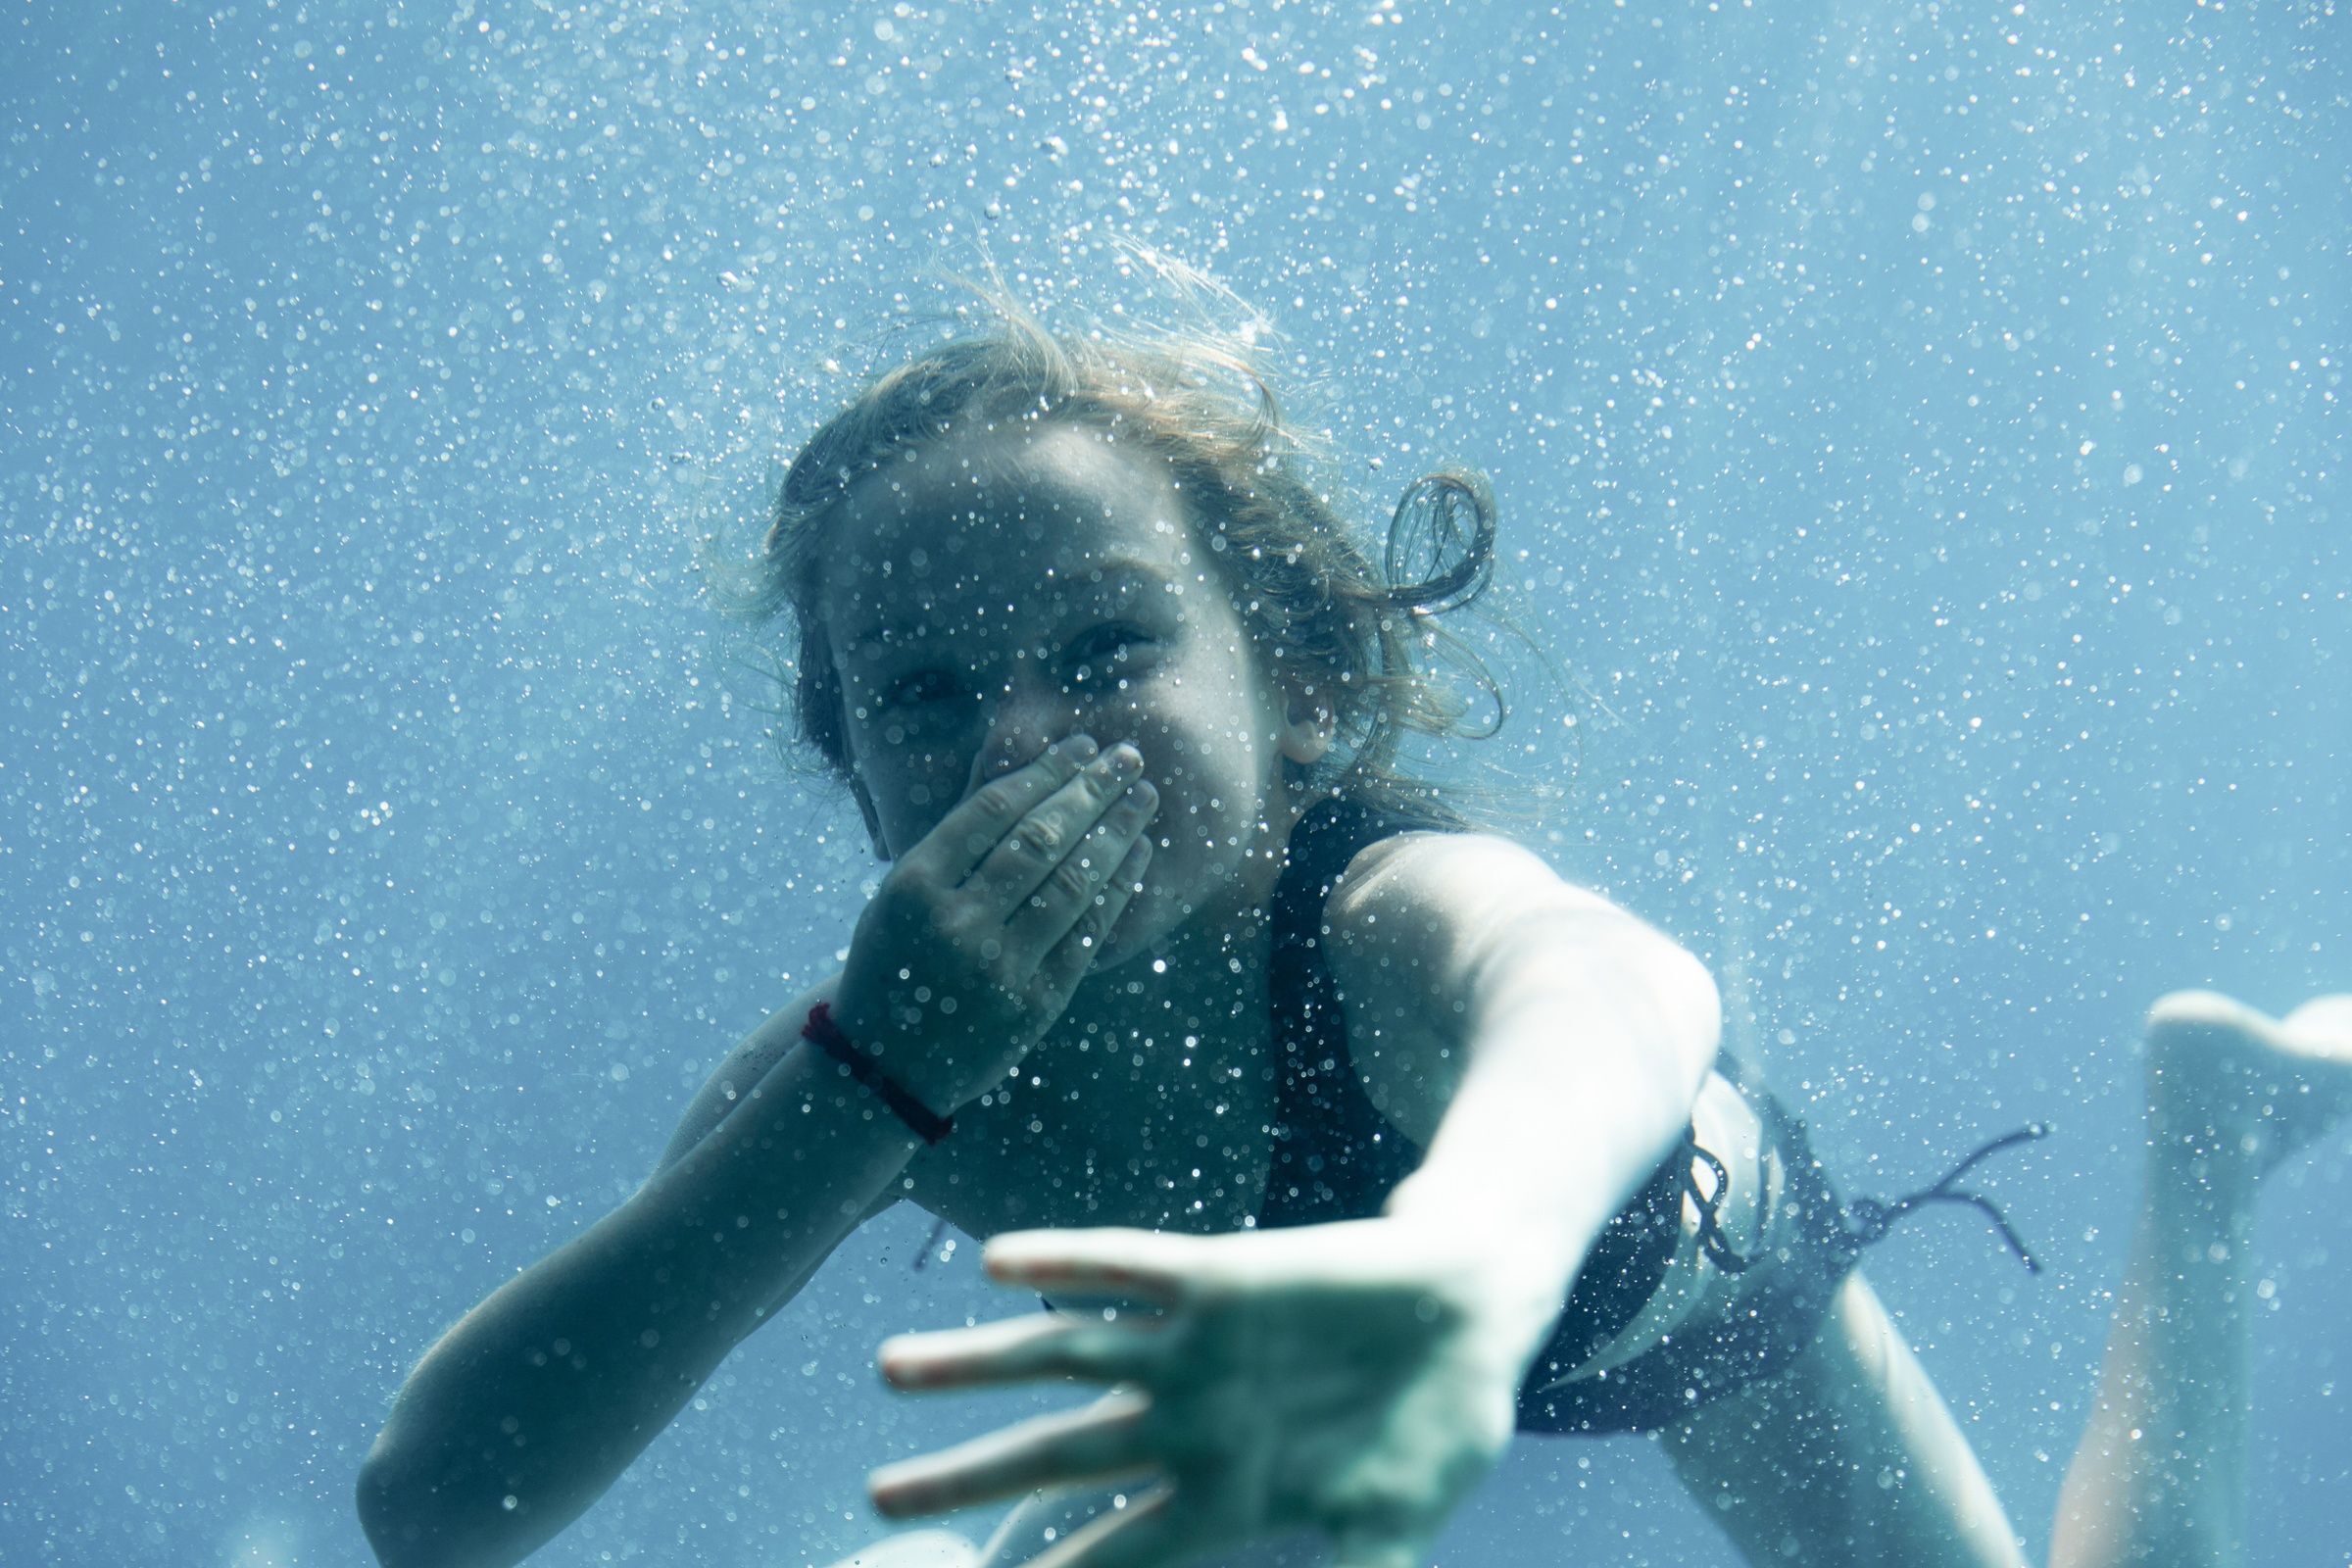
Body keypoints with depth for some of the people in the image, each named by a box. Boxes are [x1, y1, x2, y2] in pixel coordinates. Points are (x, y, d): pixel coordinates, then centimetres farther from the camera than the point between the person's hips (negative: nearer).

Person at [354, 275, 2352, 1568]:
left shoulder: (1390, 922, -47)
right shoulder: (876, 1056, -33)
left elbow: (1620, 1004, -75)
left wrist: (1454, 1262, -101)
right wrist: (868, 1083, -55)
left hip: (1690, 1285, -3)